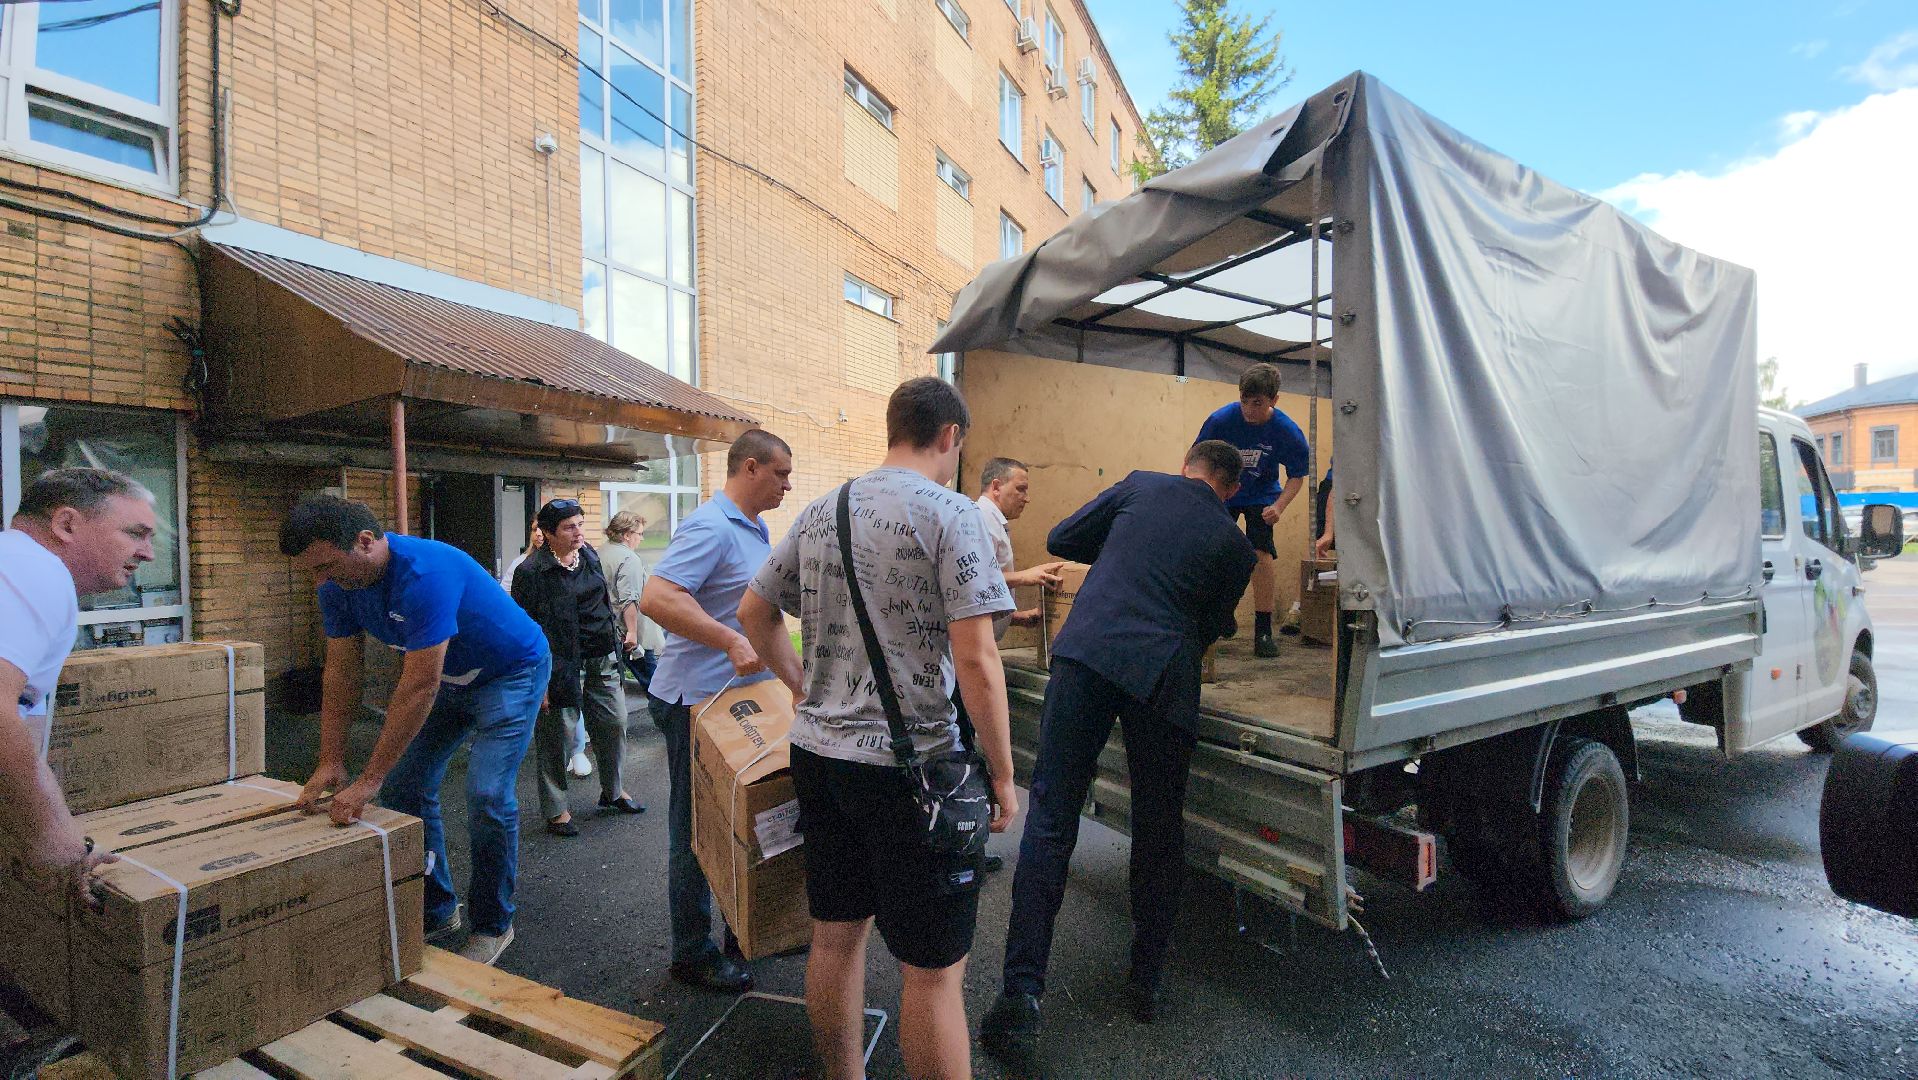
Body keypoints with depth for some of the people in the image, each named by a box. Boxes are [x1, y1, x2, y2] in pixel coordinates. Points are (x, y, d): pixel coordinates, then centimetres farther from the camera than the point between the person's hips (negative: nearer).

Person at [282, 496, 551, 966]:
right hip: (446, 676, 8)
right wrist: (330, 763, -5)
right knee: (403, 786, 6)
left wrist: (369, 780, -29)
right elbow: (340, 673, -2)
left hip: (513, 671, -8)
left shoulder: (424, 573, -36)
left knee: (487, 796, -14)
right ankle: (436, 911, 23)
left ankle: (493, 925, 7)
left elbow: (420, 688, -34)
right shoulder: (338, 587, -10)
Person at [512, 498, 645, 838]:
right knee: (556, 735, 4)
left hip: (602, 658, 7)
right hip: (562, 664, -6)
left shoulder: (589, 556, 7)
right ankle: (556, 811, 19)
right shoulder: (532, 571, -13)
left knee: (614, 723, 12)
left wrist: (615, 647, 19)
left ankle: (613, 791, 31)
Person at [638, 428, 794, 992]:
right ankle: (692, 952, 23)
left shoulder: (756, 529, 12)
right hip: (698, 701, -10)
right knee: (698, 828, 6)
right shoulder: (711, 527, -19)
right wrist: (732, 642, -34)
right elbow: (656, 598, -31)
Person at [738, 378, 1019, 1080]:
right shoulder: (950, 513, -12)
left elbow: (752, 613, 17)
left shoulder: (818, 513, 8)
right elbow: (975, 659, -18)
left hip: (818, 752, 7)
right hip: (910, 762, -7)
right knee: (933, 971, 7)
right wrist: (1002, 774, -8)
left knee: (836, 937, 21)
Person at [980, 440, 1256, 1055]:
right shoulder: (1236, 546, 14)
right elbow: (1209, 629, 18)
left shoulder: (1139, 486, 14)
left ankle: (1022, 991, 1)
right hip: (1163, 677, 1)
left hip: (1086, 653, 0)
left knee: (1051, 817, 2)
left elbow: (1060, 540, 17)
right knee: (1158, 831, 16)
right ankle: (1146, 982, 30)